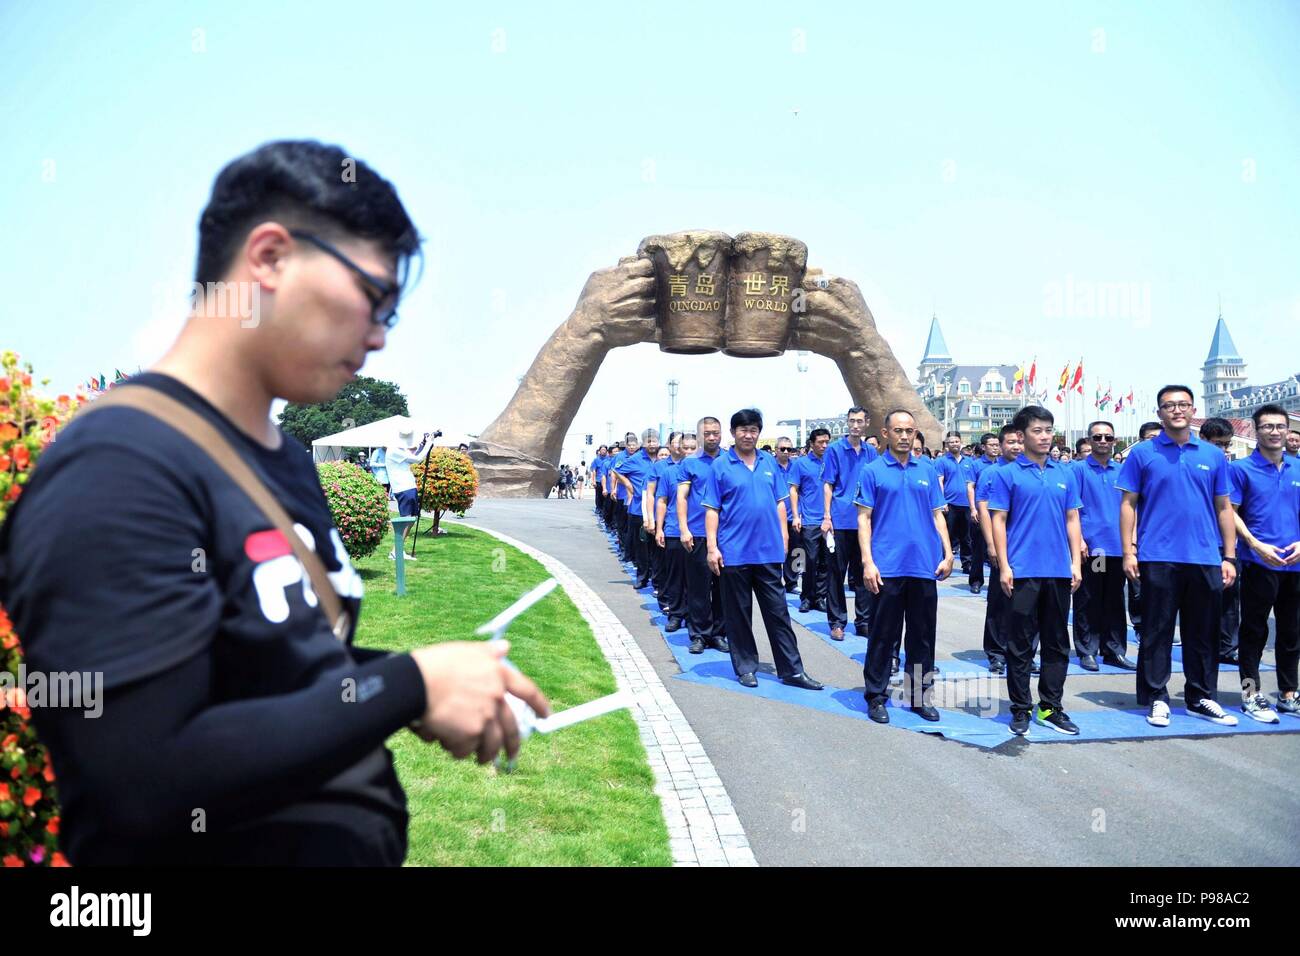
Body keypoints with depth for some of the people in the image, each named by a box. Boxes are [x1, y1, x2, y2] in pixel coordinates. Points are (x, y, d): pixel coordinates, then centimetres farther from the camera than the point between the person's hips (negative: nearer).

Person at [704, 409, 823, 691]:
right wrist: (712, 547, -9)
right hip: (734, 552, -3)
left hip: (769, 551, 3)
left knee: (778, 612, 7)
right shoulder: (721, 465, -2)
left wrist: (782, 538, 6)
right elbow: (712, 509, -4)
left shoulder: (769, 462, 8)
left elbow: (780, 503, 12)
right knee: (739, 613, 8)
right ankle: (745, 667, 20)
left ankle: (792, 670, 12)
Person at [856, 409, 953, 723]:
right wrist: (867, 562, -12)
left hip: (925, 566, 4)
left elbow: (937, 515, 12)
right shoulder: (873, 471, -1)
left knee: (923, 634, 11)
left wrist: (948, 554, 3)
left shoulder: (927, 471, 9)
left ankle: (919, 695, 22)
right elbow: (864, 519, -3)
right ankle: (876, 696, 14)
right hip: (887, 567, -3)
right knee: (884, 635, 3)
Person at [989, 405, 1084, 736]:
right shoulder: (1007, 474, -1)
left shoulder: (1064, 474, 10)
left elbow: (1072, 519, 12)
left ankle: (1051, 708, 21)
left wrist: (1076, 562, 4)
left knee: (1057, 644, 10)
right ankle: (1021, 709, 12)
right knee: (1020, 644, 2)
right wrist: (1003, 566, -10)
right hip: (1023, 571, -4)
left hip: (1059, 572, 4)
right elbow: (999, 521, -3)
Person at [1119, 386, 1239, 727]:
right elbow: (1128, 504, 1)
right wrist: (1128, 552, -6)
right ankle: (1156, 698, 14)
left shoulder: (1213, 455, 9)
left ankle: (1201, 698, 23)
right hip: (1158, 558, -3)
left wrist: (1229, 557, 6)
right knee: (1156, 632, 4)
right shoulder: (1143, 454, 1)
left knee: (1203, 633, 11)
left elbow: (1224, 508, 11)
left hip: (1206, 558, 3)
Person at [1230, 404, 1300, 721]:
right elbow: (1231, 513, -6)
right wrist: (1257, 545, -16)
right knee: (1254, 632, 2)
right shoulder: (1242, 469, -4)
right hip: (1259, 562, -5)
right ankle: (1251, 694, 9)